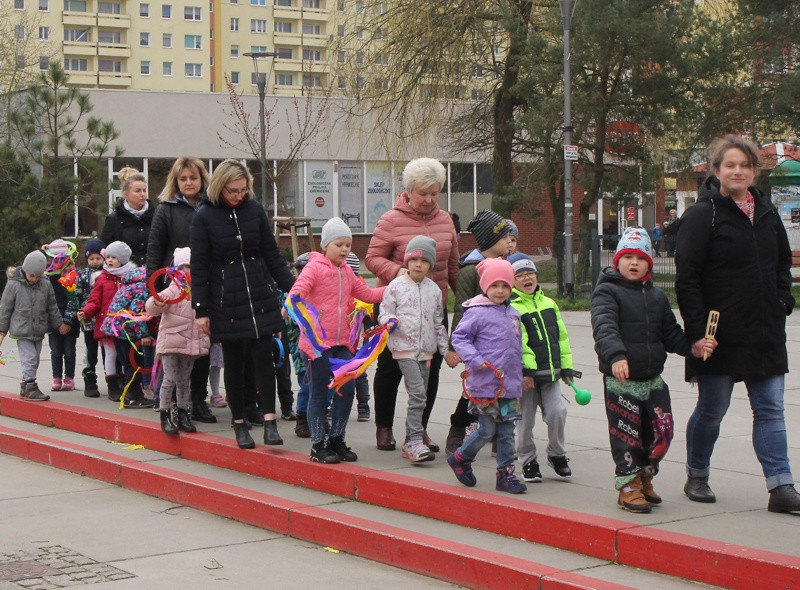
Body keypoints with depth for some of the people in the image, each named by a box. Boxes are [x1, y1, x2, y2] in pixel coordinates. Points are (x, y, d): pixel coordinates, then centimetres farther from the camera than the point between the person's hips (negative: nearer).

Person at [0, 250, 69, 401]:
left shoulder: (46, 285, 1)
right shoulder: (13, 285, -8)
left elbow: (52, 308, 13)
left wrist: (59, 324, 18)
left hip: (39, 331, 5)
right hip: (22, 331, -5)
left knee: (34, 361, 10)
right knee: (29, 360, -11)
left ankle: (25, 388, 22)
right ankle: (30, 388, -6)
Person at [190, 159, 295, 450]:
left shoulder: (255, 210, 4)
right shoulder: (205, 216, -4)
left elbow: (272, 255, 10)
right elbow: (199, 267, -3)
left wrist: (293, 288, 5)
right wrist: (201, 309, -6)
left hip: (260, 297, 2)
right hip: (226, 302, -2)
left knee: (263, 356, -6)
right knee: (234, 363, 6)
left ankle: (269, 421, -6)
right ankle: (239, 424, 17)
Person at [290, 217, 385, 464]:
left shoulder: (346, 271, 15)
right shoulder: (315, 267, -7)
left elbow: (366, 294, 25)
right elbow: (299, 288, -21)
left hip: (341, 342, 7)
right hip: (318, 340, -7)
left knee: (348, 389, 5)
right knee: (319, 393, 1)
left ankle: (336, 440, 20)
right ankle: (318, 446, 10)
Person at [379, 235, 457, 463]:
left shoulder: (434, 290, 10)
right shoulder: (396, 286, -2)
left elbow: (439, 322, 18)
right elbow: (383, 314, 1)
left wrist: (445, 349, 18)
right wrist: (390, 320, -21)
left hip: (426, 350, 5)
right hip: (404, 348, -5)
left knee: (419, 397, 8)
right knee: (417, 393, -17)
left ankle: (411, 443, 17)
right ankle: (415, 442, -16)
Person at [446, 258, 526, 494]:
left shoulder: (513, 314, 13)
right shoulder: (477, 312, -8)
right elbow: (459, 337, -9)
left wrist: (519, 375, 22)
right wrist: (475, 360, -20)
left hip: (510, 385, 6)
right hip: (485, 384, -6)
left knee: (507, 430, 7)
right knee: (487, 430, 0)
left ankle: (505, 474, 14)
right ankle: (460, 458, 22)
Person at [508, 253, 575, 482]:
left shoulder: (549, 304, 12)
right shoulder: (511, 307, -10)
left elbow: (561, 337, 15)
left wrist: (566, 367, 11)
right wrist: (526, 370, -23)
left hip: (549, 372, 5)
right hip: (524, 374, -5)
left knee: (557, 412, -4)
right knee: (525, 420, 3)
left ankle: (557, 454, 17)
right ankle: (528, 461, 19)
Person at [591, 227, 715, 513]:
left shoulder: (657, 296, 14)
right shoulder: (607, 292, -7)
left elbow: (670, 333, 15)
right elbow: (604, 327, -23)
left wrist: (692, 347, -4)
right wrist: (616, 356, -40)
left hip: (653, 380, 6)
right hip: (620, 381, -6)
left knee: (662, 433, 8)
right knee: (626, 436, 0)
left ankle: (644, 477, 30)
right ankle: (629, 486, 15)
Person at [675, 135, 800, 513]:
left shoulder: (766, 213, 11)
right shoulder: (702, 216, -8)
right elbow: (687, 279, -11)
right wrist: (698, 331, -17)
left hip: (766, 334, 5)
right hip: (721, 336, -5)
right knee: (711, 410, 6)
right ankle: (696, 478, 24)